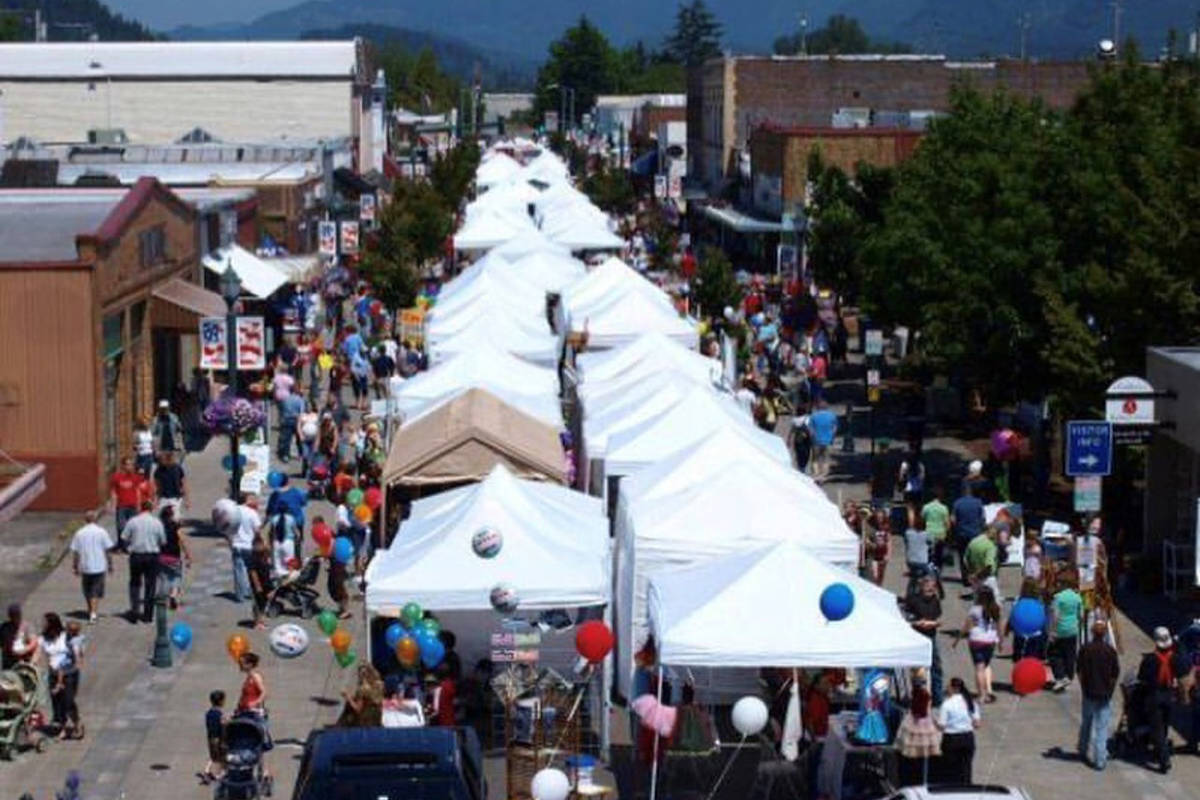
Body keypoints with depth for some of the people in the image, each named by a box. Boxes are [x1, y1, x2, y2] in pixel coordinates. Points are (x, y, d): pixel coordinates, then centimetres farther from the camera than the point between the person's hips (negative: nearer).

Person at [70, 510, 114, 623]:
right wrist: (110, 564, 7)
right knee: (96, 591, 0)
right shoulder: (101, 532, -5)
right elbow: (108, 550, -3)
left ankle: (90, 611, 30)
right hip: (99, 567, -2)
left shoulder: (79, 533, -1)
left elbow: (74, 552, 1)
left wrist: (74, 567, 10)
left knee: (87, 591, 18)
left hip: (85, 567, 2)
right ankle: (93, 612, -15)